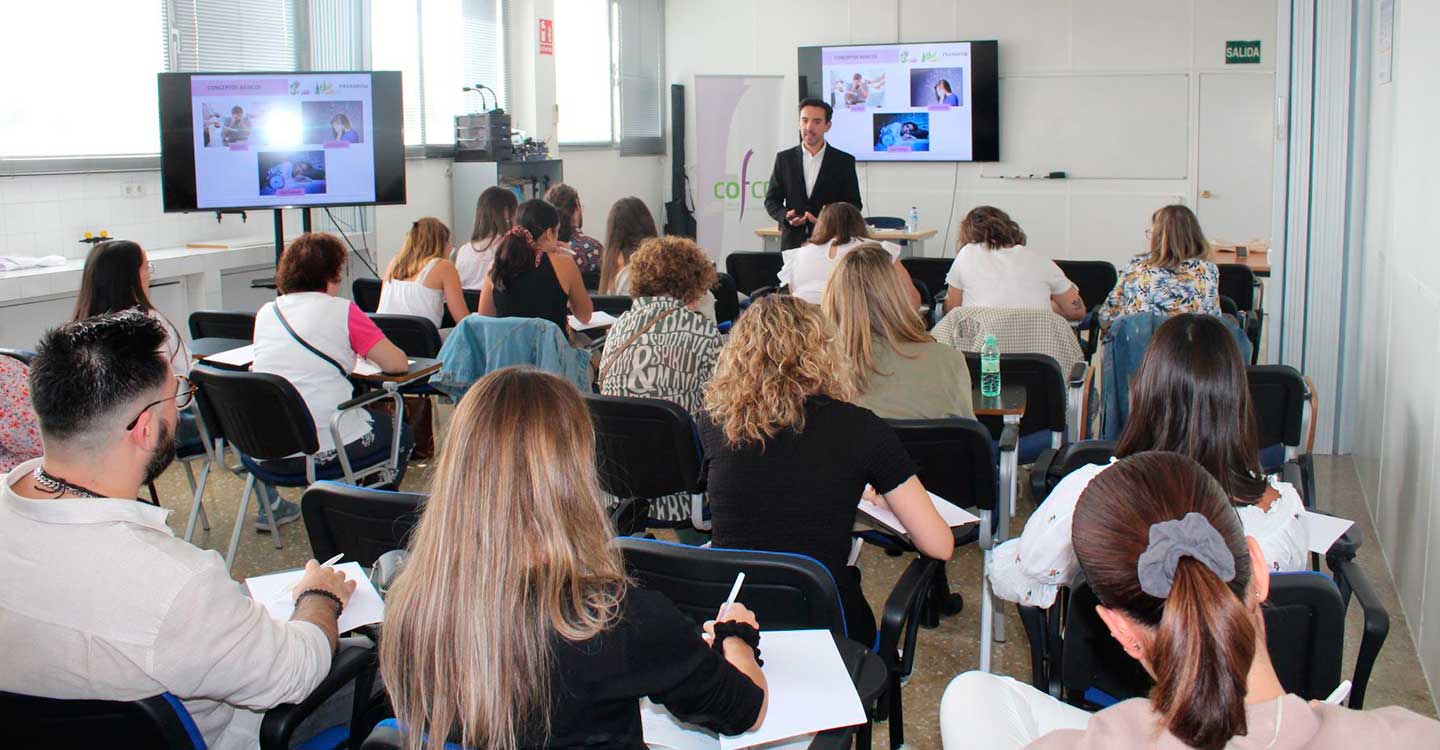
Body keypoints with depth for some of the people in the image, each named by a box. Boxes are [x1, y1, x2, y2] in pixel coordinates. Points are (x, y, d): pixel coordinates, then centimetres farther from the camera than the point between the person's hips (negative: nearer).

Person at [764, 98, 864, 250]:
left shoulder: (844, 162, 3)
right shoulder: (784, 159, 8)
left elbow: (854, 204, 4)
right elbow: (772, 200, 11)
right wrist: (785, 216, -10)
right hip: (793, 242, 1)